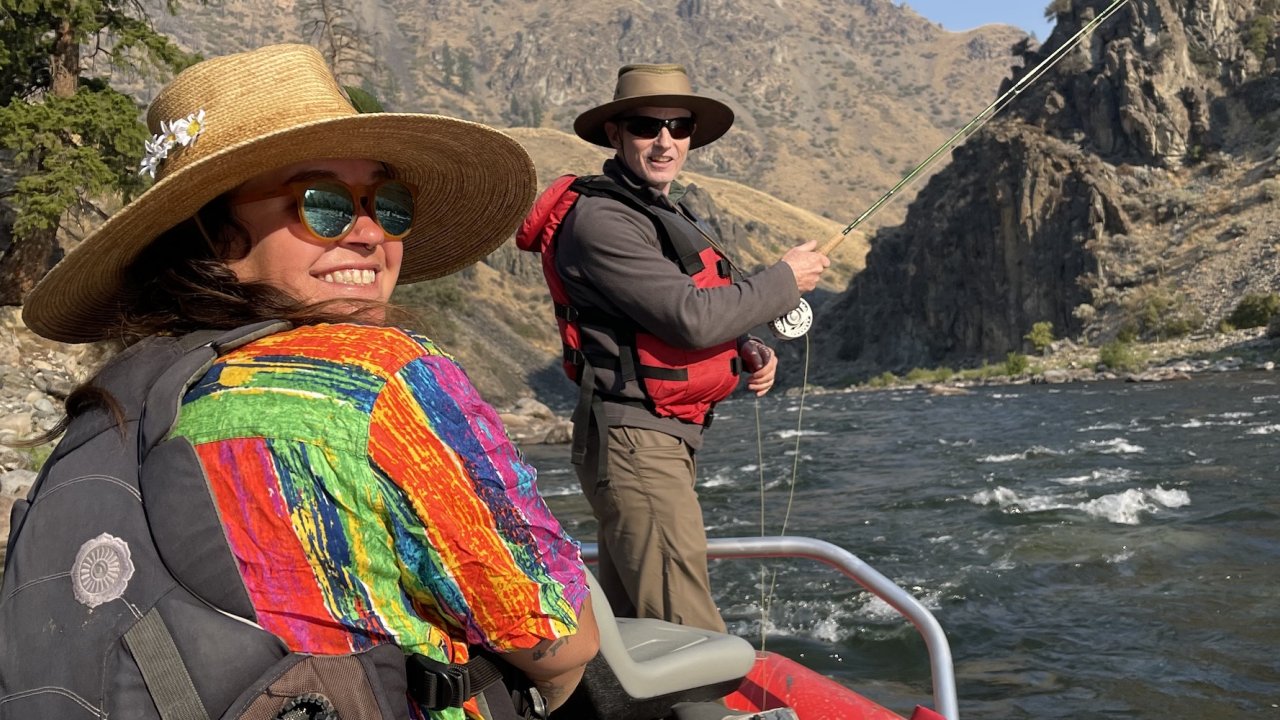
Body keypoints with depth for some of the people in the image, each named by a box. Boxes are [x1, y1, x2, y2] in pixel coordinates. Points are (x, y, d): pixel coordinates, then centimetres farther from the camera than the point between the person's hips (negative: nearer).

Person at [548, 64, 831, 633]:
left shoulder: (673, 213, 17)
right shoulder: (601, 219, -14)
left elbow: (702, 319, 26)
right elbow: (692, 317, -21)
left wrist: (750, 351, 5)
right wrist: (784, 280, -8)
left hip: (667, 439, 10)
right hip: (634, 442, -10)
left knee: (623, 623, 17)